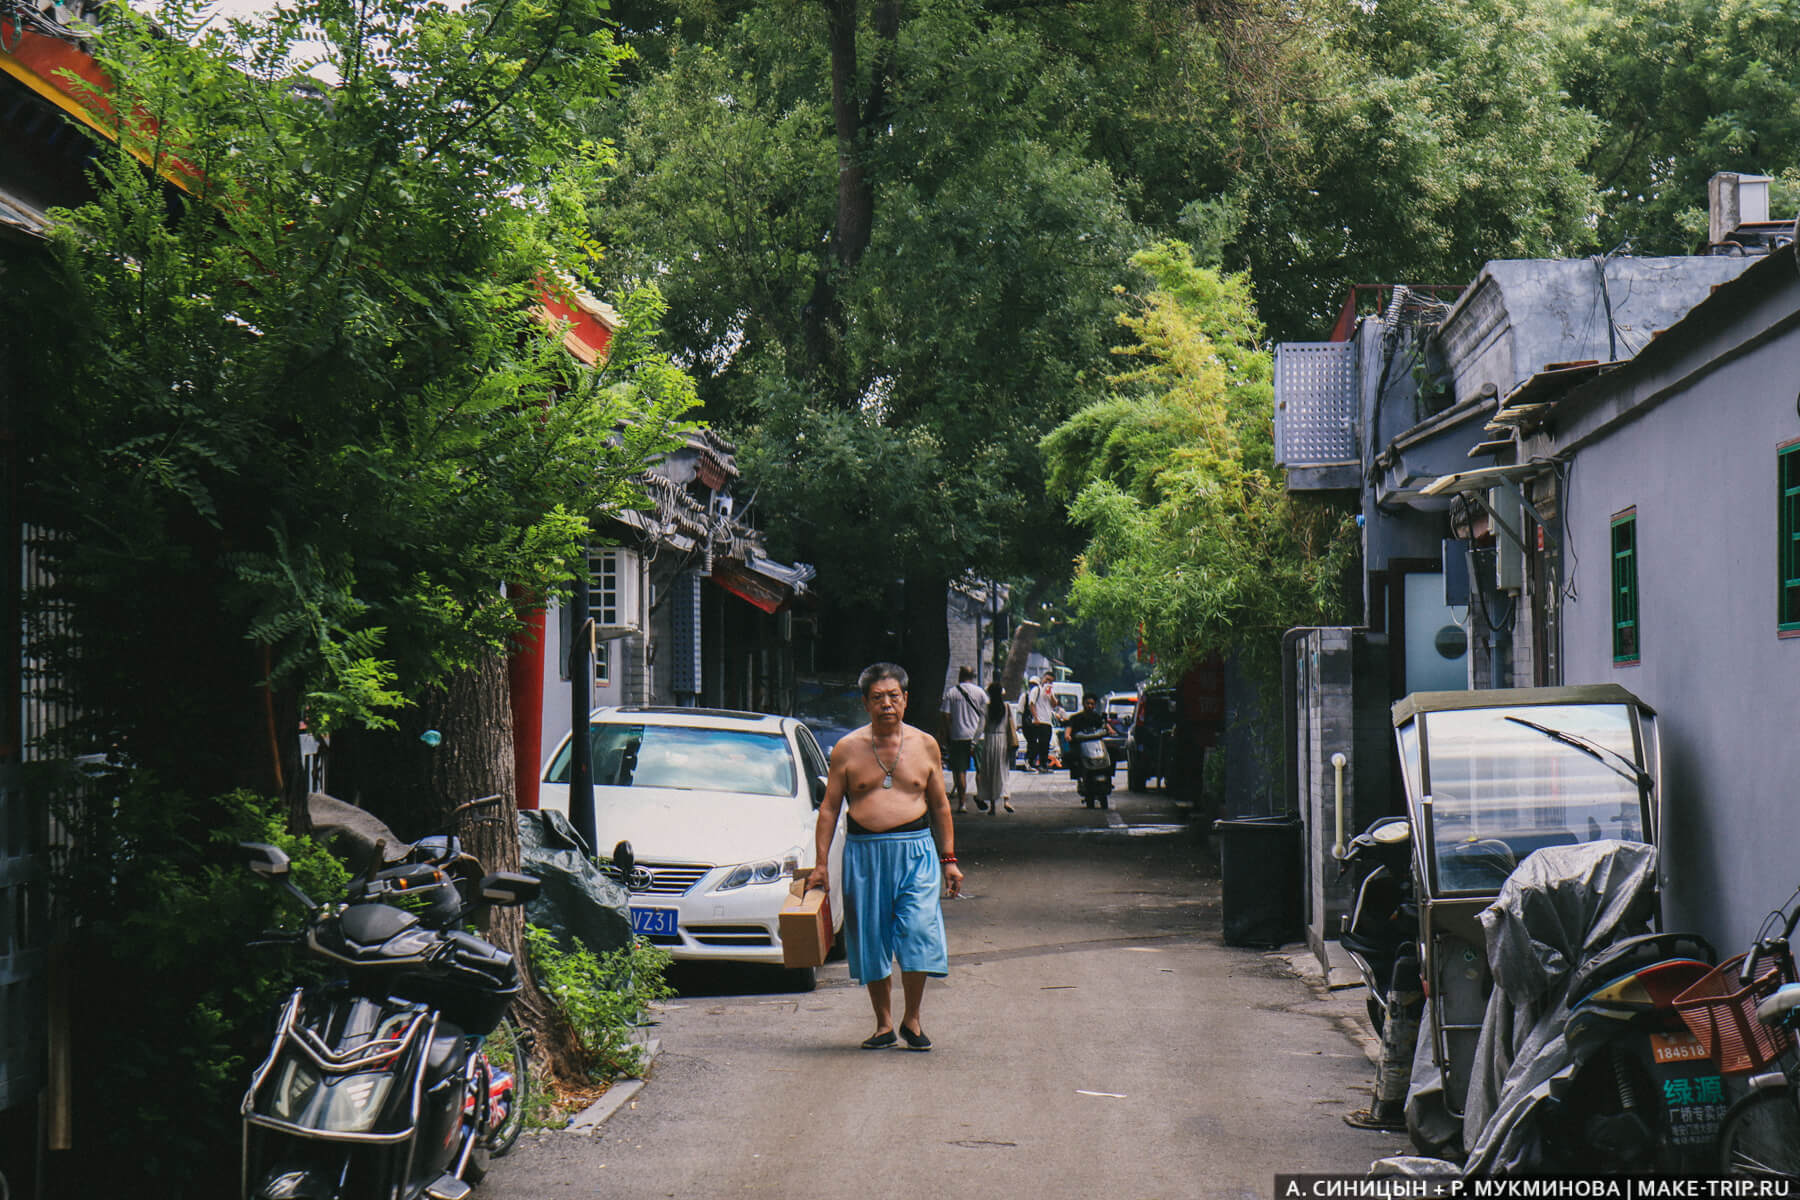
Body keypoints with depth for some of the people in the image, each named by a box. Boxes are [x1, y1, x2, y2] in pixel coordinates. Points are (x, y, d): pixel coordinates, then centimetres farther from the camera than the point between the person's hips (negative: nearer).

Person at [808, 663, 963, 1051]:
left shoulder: (925, 745, 7)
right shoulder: (847, 749, 3)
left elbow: (940, 805, 14)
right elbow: (829, 808, 6)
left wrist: (949, 859, 10)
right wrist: (820, 864, 0)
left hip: (915, 849, 0)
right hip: (864, 852, 0)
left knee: (918, 933, -11)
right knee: (871, 942, 4)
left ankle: (912, 1019, 6)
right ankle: (884, 1024, 17)